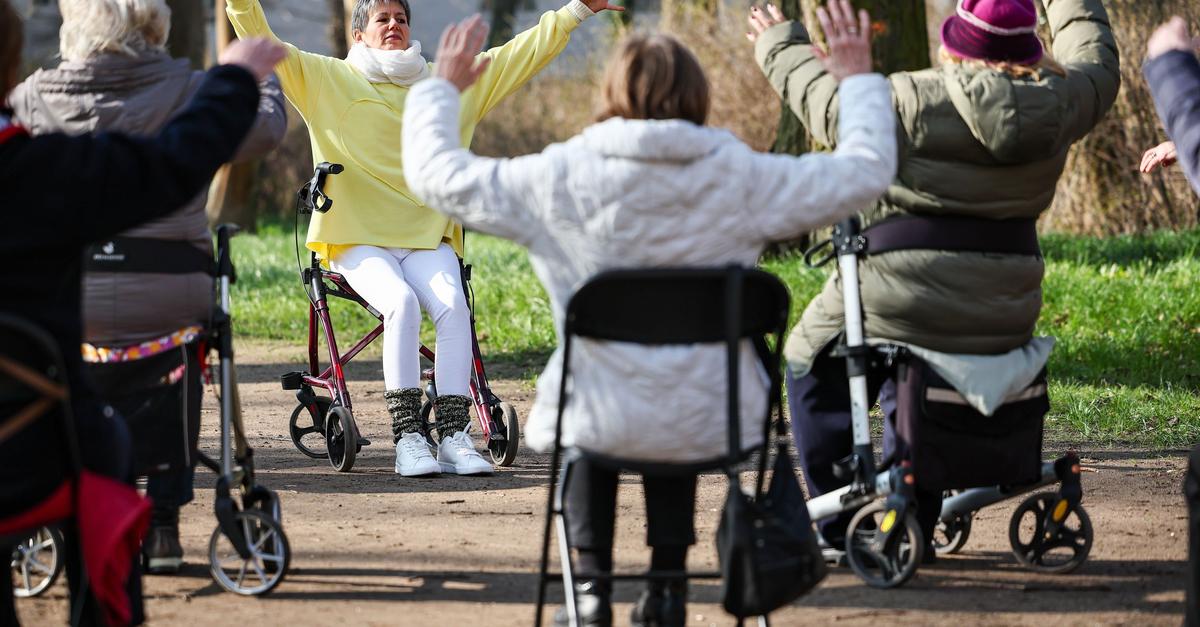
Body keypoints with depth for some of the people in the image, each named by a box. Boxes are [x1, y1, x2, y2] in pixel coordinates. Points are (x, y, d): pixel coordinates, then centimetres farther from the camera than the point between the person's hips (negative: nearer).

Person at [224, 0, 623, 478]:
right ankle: (407, 438, -30)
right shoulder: (327, 79, 9)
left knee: (452, 305, -27)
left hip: (427, 237, 3)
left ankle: (454, 436, -28)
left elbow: (520, 55, 20)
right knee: (401, 302, -31)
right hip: (358, 240, -2)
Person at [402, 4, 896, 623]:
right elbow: (866, 172, 1)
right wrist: (859, 81, 17)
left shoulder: (561, 180, -11)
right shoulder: (738, 178, -9)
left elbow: (436, 175, 1)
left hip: (604, 427, -1)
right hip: (713, 426, 1)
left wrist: (442, 88, 18)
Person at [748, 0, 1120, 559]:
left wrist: (780, 45, 22)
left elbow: (826, 101, 3)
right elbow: (1098, 65, 23)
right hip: (1004, 319, 5)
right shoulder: (1057, 106, -1)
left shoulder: (913, 102, -13)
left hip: (903, 299, -5)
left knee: (811, 362, 22)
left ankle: (836, 530, 21)